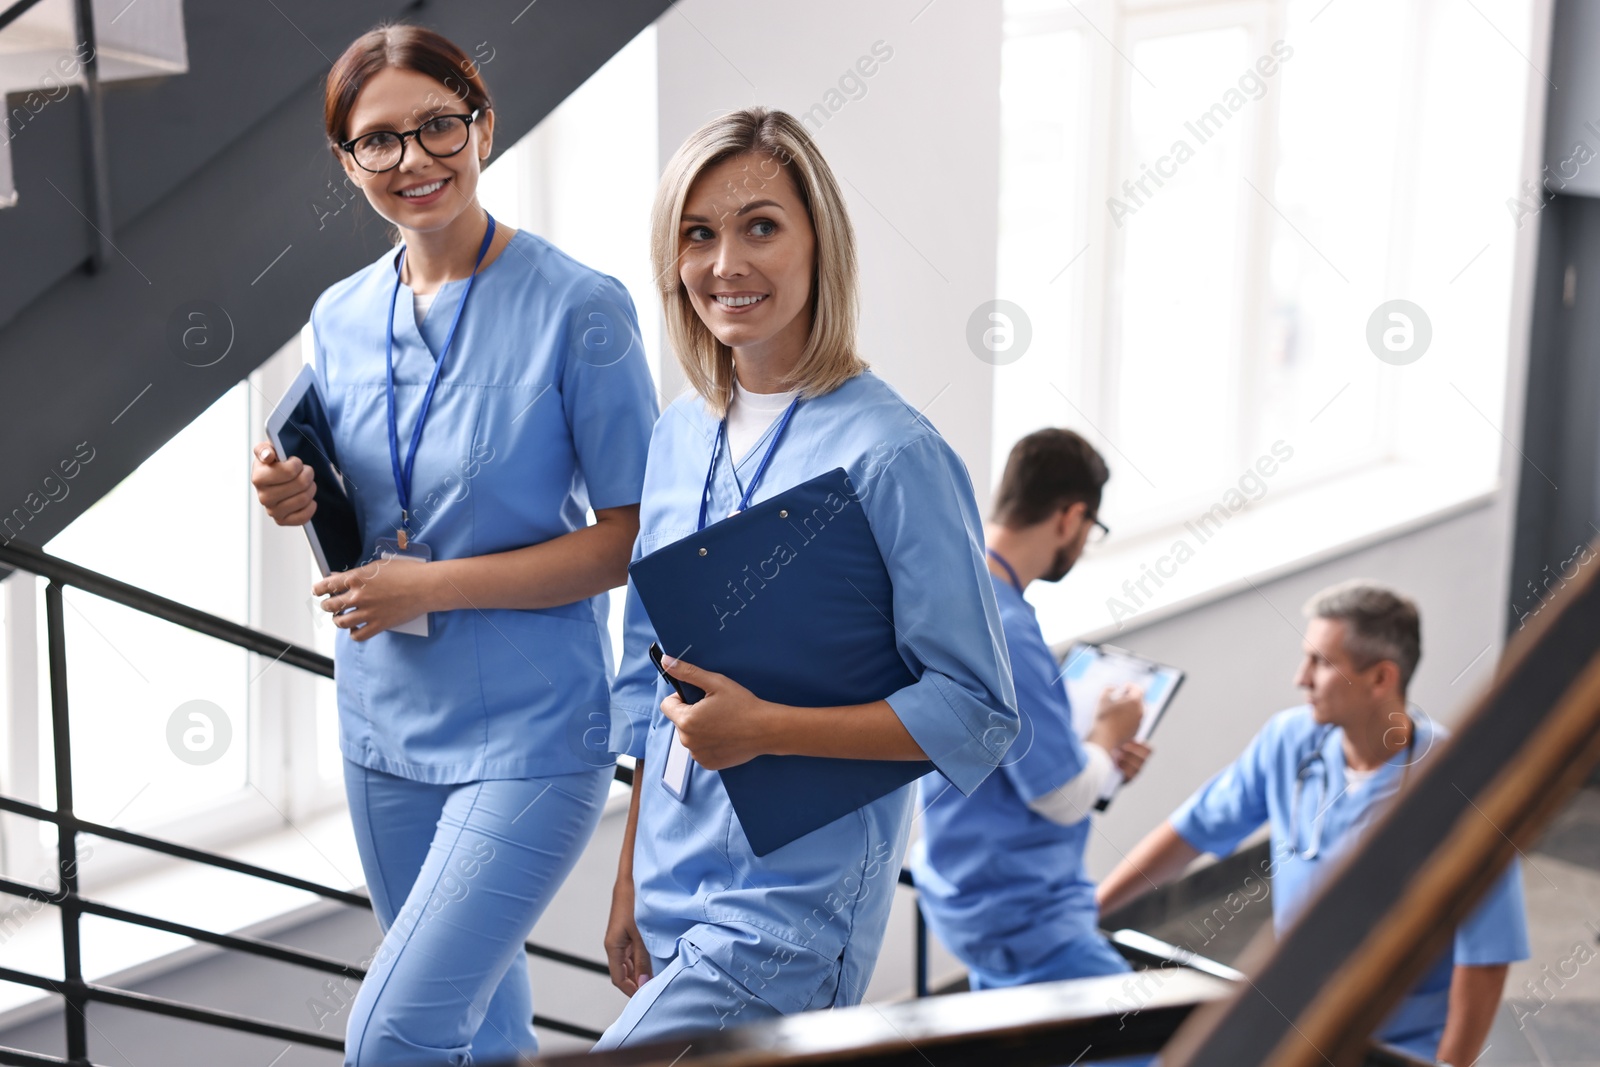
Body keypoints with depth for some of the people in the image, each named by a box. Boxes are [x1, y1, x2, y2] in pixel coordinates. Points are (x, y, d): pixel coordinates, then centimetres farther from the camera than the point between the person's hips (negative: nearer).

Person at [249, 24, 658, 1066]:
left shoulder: (579, 308, -13)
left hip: (529, 734, -6)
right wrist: (299, 503, -7)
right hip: (387, 723, 6)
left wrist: (432, 586, -19)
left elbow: (632, 538, -15)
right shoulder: (341, 317, 5)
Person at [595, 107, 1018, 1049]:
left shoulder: (891, 455, -13)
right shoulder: (681, 436, 8)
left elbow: (977, 714, -12)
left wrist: (763, 727, -18)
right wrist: (632, 880, 17)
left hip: (796, 912, -7)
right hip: (674, 897, 7)